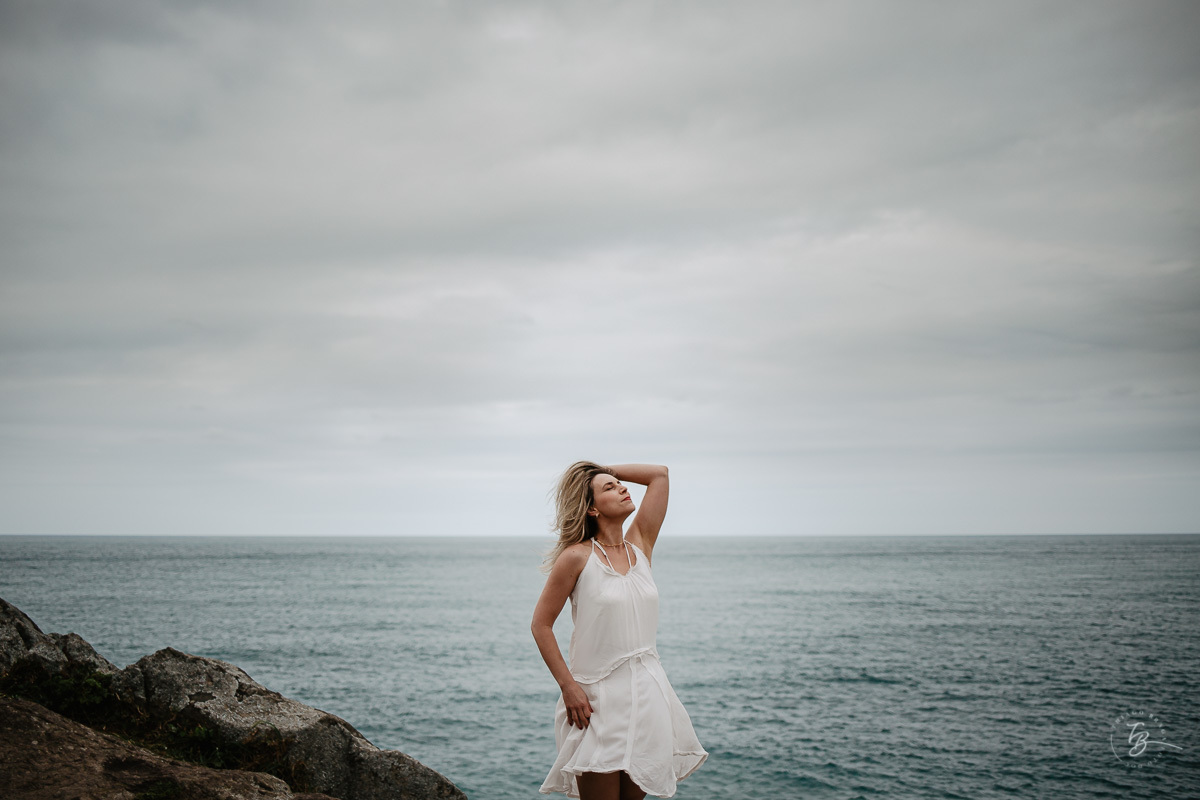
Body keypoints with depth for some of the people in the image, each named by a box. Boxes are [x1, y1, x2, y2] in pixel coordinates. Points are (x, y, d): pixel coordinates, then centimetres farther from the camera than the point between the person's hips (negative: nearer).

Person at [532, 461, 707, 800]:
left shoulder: (640, 545, 8)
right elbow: (541, 624, -6)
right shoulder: (577, 557, -7)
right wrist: (568, 686, -12)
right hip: (599, 695, -5)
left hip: (646, 693, 5)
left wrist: (605, 470, 11)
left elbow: (659, 474, 10)